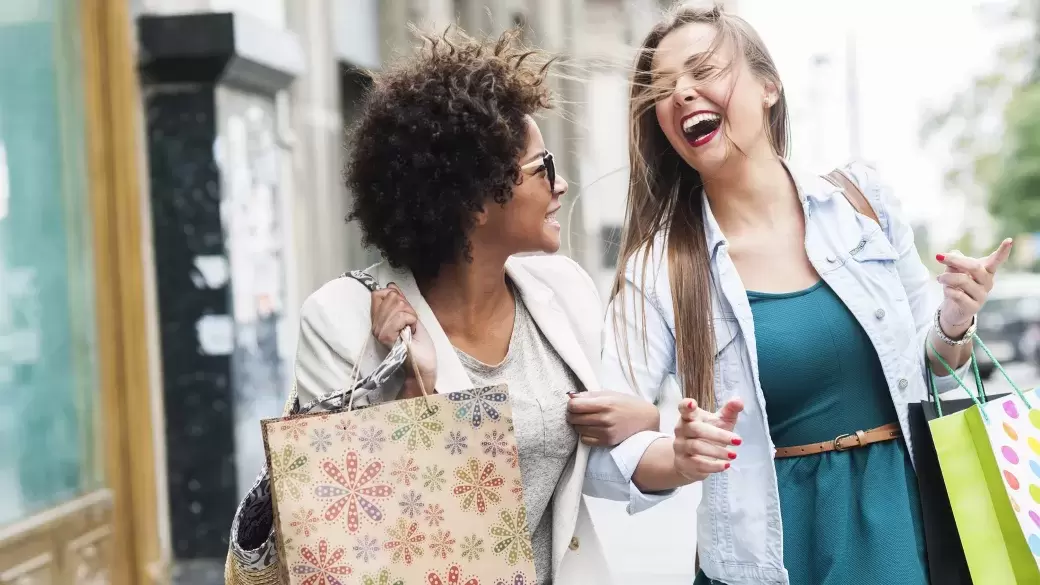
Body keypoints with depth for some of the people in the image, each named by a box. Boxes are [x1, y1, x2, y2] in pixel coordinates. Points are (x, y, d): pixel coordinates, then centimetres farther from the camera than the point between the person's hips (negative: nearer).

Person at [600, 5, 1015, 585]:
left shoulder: (861, 198, -2)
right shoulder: (658, 268, -9)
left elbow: (930, 365, 10)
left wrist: (955, 325, -11)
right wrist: (680, 459, -32)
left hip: (908, 522, 2)